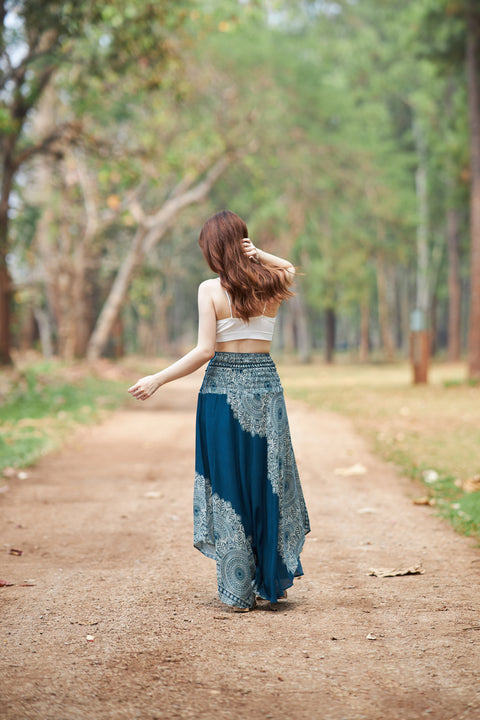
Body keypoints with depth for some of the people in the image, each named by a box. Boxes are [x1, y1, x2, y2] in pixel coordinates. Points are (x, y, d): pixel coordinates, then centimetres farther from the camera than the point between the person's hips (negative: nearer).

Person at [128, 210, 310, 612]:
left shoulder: (211, 290, -8)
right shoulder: (271, 285, 3)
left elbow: (205, 351, -13)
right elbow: (289, 269, 28)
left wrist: (158, 380, -7)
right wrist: (259, 255, 7)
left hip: (222, 389, -3)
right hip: (266, 385, 3)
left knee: (229, 487, 4)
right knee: (270, 484, 12)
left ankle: (239, 591, 6)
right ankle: (276, 580, 17)